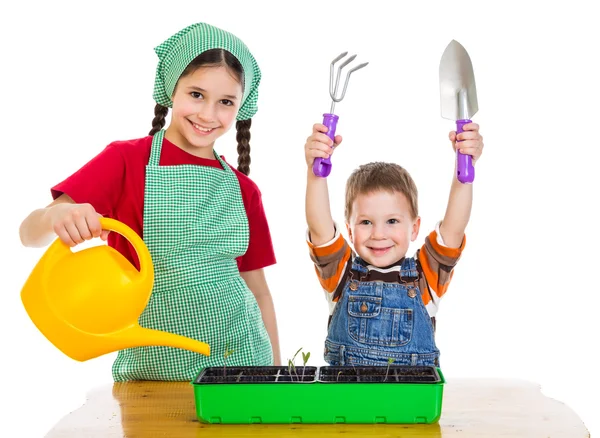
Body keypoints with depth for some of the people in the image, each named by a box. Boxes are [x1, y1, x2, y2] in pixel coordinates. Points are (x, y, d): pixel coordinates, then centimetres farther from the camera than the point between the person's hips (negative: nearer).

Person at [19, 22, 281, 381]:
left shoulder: (243, 190, 7)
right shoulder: (126, 160, -4)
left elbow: (258, 290, 11)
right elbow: (30, 234, -10)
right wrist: (58, 217, -32)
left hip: (244, 358, 3)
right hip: (154, 368, -2)